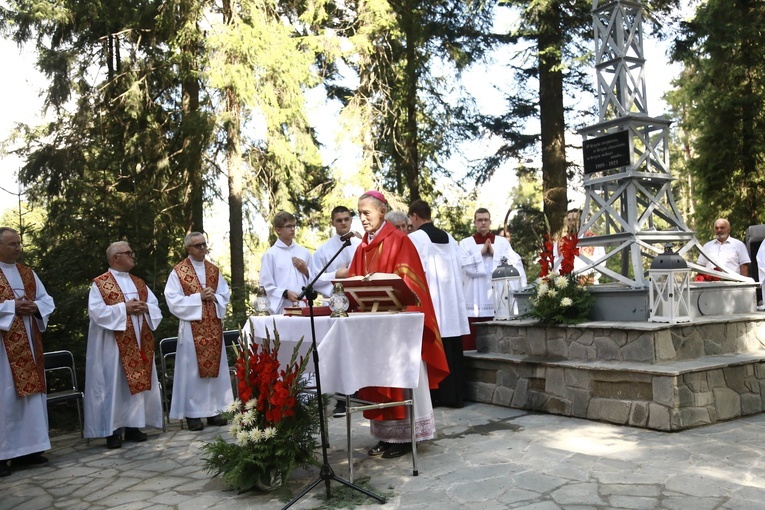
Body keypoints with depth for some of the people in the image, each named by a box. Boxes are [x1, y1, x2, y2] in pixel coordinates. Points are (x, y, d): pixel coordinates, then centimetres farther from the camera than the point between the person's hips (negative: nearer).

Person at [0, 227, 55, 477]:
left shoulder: (28, 273, 14)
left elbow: (47, 300, 13)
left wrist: (35, 307, -6)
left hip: (27, 344, 7)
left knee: (30, 392, 8)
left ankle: (25, 448, 17)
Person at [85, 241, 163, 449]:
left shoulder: (139, 283, 15)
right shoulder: (99, 283, -3)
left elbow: (156, 307, 12)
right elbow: (96, 311, -14)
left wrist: (145, 308, -9)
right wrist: (124, 308, -18)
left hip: (139, 344, 6)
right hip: (113, 345, -6)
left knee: (138, 383, 7)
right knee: (113, 385, -2)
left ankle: (133, 426, 16)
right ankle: (112, 430, 4)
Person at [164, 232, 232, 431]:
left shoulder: (214, 270, 12)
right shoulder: (178, 272, -2)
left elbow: (225, 294, 12)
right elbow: (173, 300, -10)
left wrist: (214, 297, -9)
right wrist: (199, 297, -15)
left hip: (213, 326, 5)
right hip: (191, 328, -4)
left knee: (214, 366, 6)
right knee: (192, 370, -2)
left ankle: (213, 410, 14)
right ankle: (192, 413, 5)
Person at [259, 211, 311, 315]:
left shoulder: (304, 252, 13)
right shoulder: (270, 254, 2)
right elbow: (266, 286, -3)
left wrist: (305, 271, 0)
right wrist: (285, 294, -16)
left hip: (304, 308, 3)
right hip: (281, 310, -3)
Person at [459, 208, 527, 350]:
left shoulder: (502, 242, 11)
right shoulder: (465, 243, 8)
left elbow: (515, 263, -3)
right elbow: (466, 266, -6)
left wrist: (493, 253, -7)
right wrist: (481, 252, -6)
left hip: (498, 301, 1)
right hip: (474, 302, -1)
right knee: (472, 343, -4)